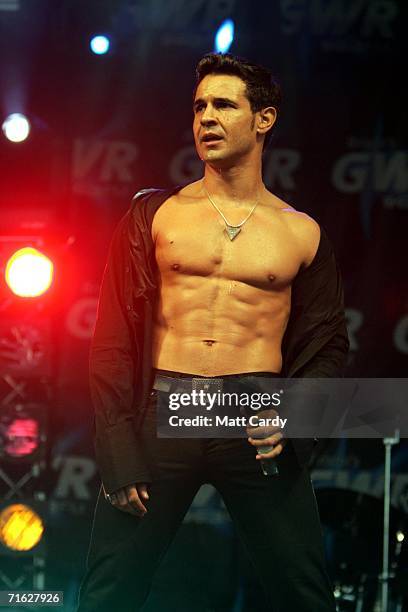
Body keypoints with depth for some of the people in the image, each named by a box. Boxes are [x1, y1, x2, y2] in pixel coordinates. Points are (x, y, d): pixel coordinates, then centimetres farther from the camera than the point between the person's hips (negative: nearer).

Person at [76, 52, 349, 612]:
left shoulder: (301, 234, 10)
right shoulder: (154, 214, 8)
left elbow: (327, 347, 12)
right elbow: (112, 340, 4)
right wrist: (120, 455, -6)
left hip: (257, 422, 0)